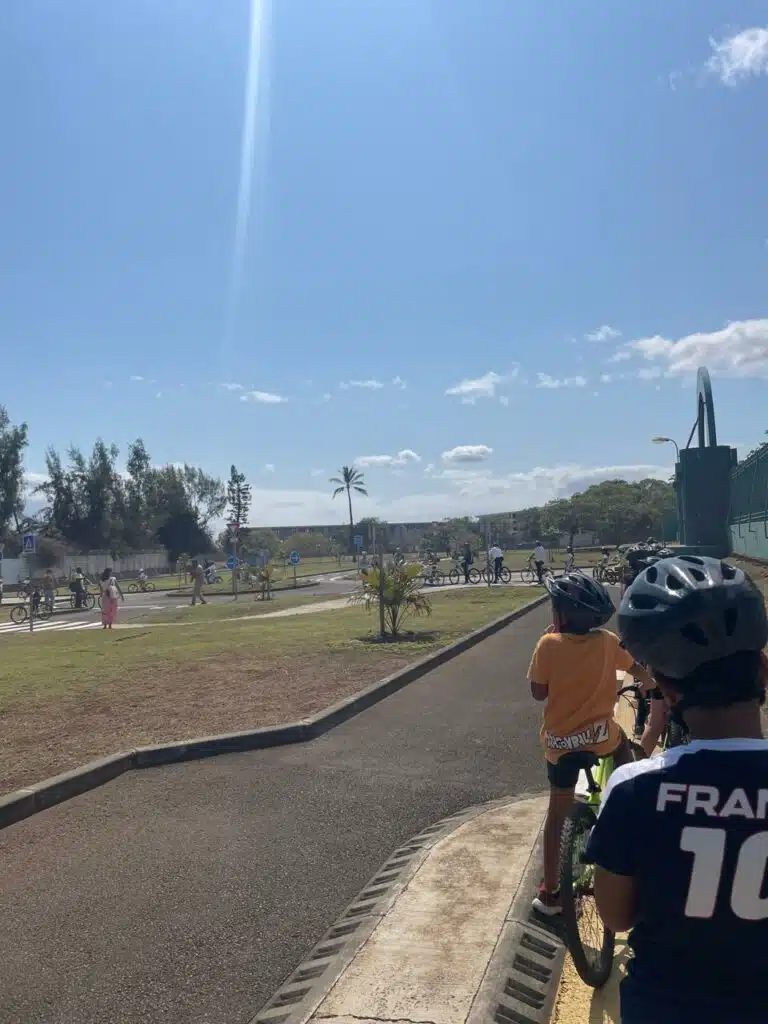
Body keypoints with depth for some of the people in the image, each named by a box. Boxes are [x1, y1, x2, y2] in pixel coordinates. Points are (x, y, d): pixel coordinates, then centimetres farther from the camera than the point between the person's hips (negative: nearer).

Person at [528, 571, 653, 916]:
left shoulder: (549, 644, -14)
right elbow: (637, 669, 11)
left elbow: (538, 693, -5)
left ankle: (550, 892, 19)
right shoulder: (608, 641, -7)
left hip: (559, 742, 0)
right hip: (602, 736, 1)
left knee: (557, 816, 13)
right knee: (622, 741, 35)